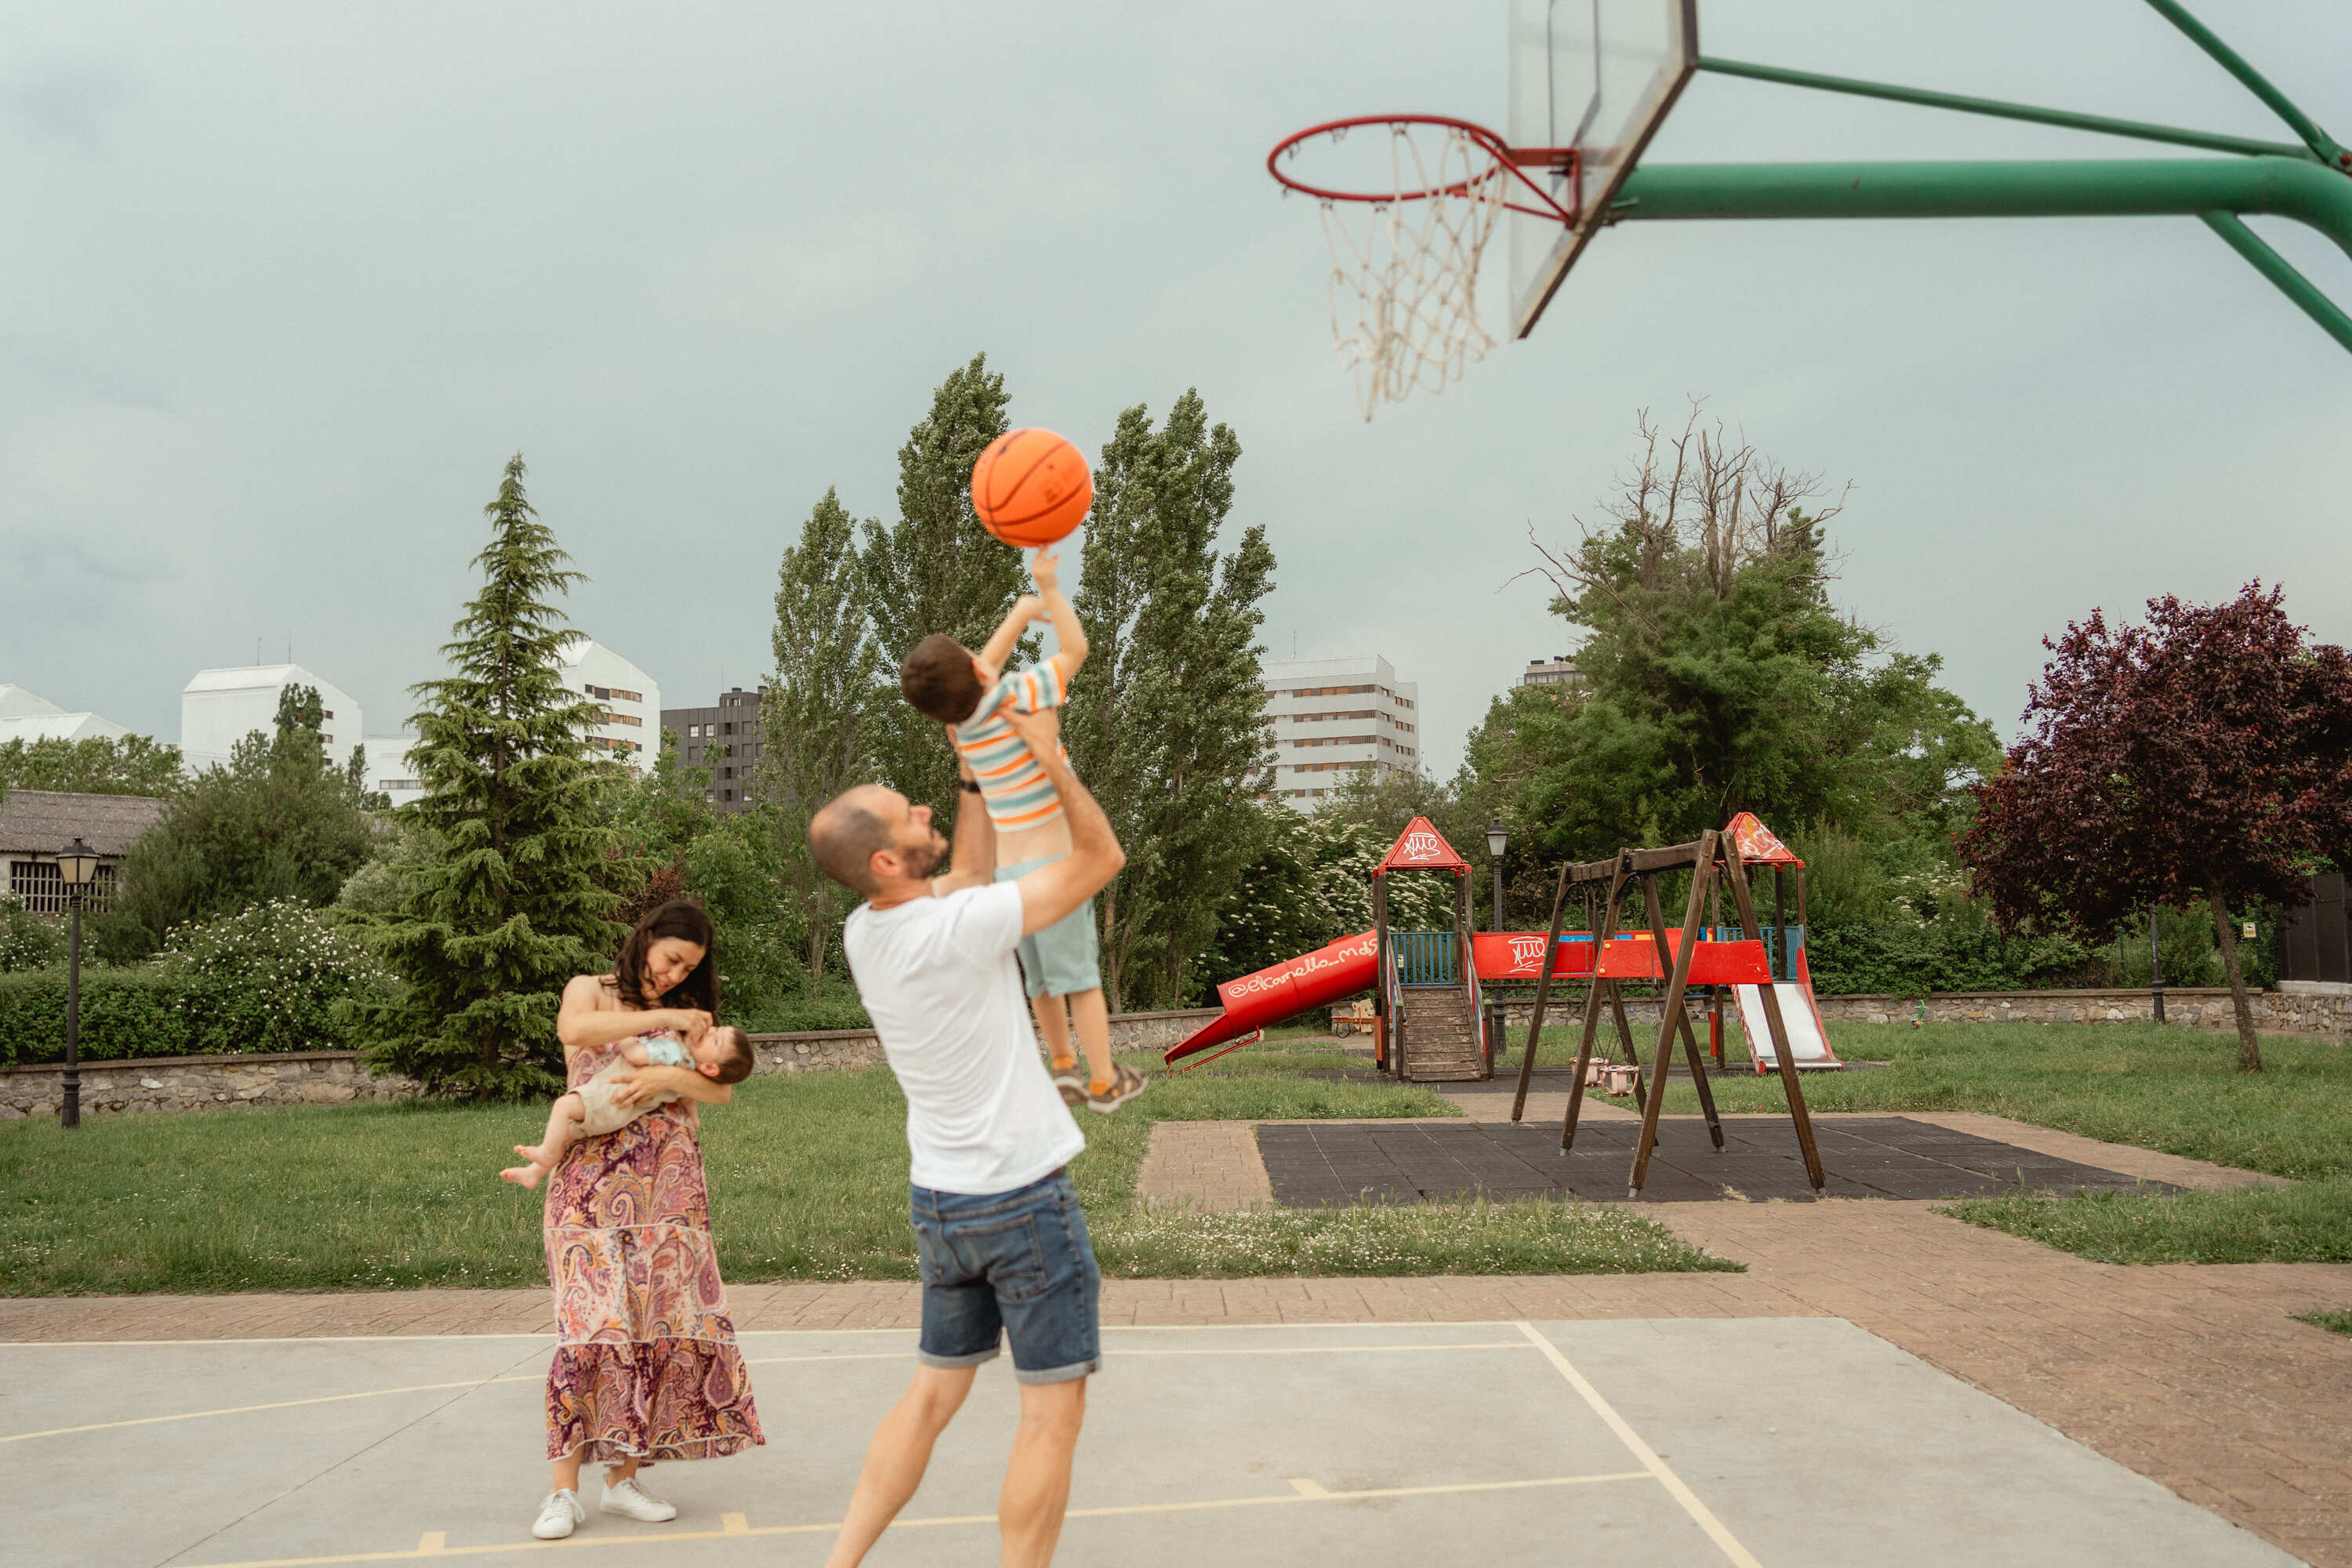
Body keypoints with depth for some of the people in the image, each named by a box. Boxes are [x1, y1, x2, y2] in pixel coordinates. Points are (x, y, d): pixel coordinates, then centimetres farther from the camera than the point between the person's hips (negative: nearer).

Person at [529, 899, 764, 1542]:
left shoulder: (688, 1015, 16)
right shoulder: (590, 991, 8)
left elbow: (721, 1088, 3)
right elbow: (574, 1030, -16)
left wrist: (667, 1077, -15)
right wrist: (661, 1018, -13)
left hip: (668, 1187, 4)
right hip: (594, 1184, -4)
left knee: (662, 1323, -3)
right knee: (591, 1322, -12)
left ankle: (623, 1477, 7)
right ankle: (565, 1491, -6)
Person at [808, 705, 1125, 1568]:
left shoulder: (863, 932, 0)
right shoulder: (960, 929, -23)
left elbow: (969, 873, 18)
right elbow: (1102, 857, -13)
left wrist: (974, 769, 16)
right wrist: (1049, 757, -7)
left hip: (938, 1199, 8)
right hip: (1025, 1197, -8)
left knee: (933, 1393, 19)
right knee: (1052, 1410, 5)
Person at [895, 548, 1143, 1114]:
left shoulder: (960, 722, 2)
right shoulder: (1017, 696, -16)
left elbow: (988, 666, 21)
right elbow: (1075, 650, -3)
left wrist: (1022, 612, 26)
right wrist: (1050, 587, 2)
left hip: (1007, 871, 6)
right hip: (1052, 861, -6)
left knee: (1039, 977, 18)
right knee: (1078, 976, 1)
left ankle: (1064, 1066, 27)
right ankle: (1104, 1082, 9)